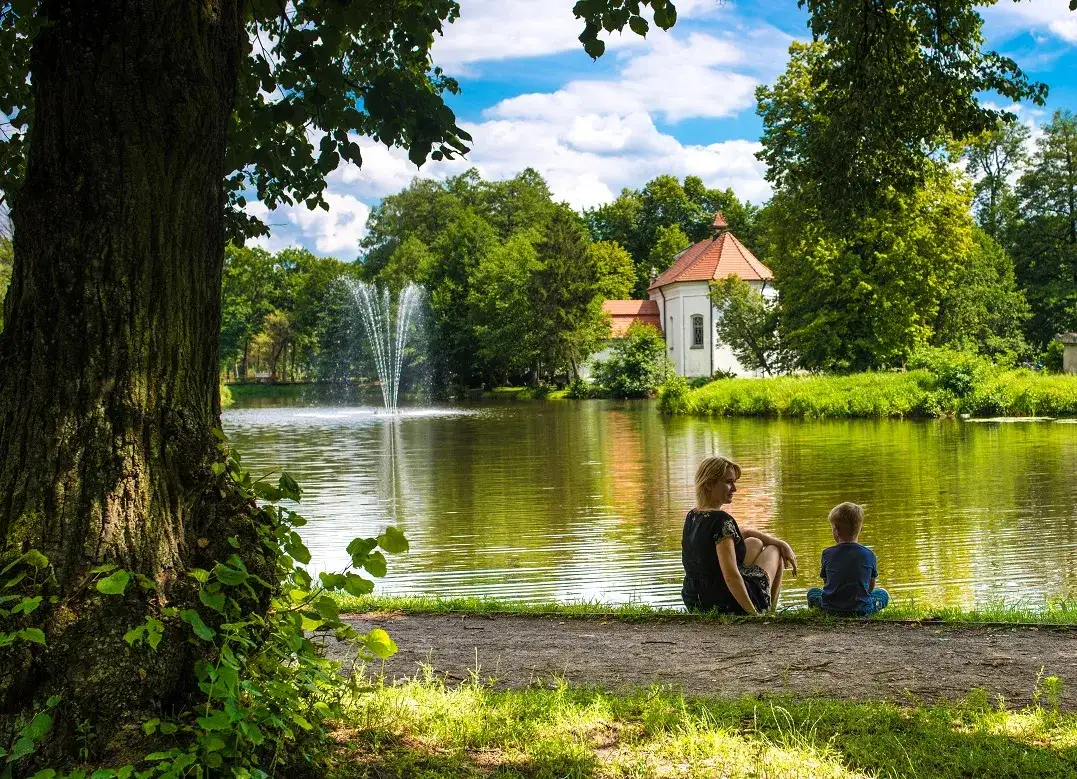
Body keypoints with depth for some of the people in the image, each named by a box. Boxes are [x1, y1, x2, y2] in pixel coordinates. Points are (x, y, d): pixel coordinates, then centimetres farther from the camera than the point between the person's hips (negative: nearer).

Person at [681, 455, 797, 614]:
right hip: (727, 606, -8)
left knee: (755, 543, 28)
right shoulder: (721, 520, -23)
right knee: (774, 550, 19)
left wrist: (783, 544, 16)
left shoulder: (692, 517, 5)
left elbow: (745, 534, 18)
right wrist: (755, 614, -23)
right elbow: (730, 576, -29)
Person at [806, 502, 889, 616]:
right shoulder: (869, 555, -6)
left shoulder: (827, 554, -6)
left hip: (831, 608, 0)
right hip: (861, 610, 0)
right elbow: (871, 587, 6)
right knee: (883, 594, 27)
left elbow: (826, 582, 6)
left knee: (812, 592, 32)